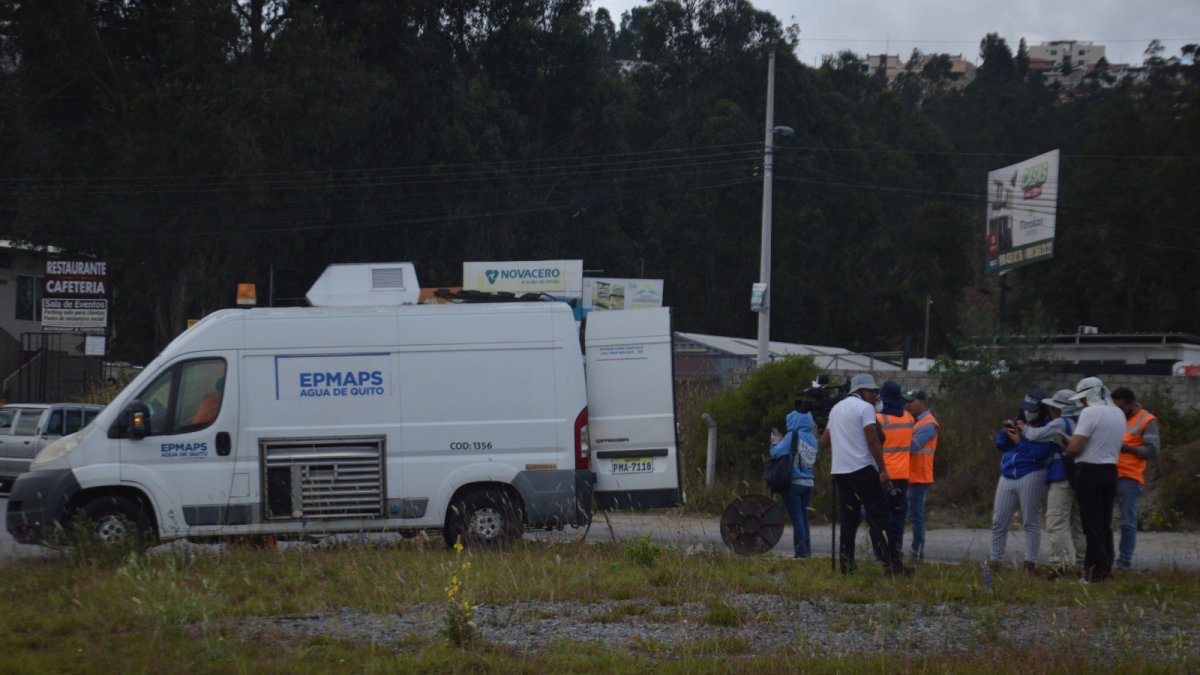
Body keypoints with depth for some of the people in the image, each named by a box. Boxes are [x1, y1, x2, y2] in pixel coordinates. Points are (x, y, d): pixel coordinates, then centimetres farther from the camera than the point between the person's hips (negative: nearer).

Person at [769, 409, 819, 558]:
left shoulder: (793, 436, -10)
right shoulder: (812, 439, 9)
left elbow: (777, 452, -13)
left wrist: (775, 442, 8)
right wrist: (782, 441, 17)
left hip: (793, 483, -6)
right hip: (808, 483, 6)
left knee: (796, 518, -3)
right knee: (803, 517, 12)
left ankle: (801, 551, -4)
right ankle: (807, 550, 13)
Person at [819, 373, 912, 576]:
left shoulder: (836, 408, 18)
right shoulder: (865, 408, -6)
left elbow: (824, 442, 24)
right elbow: (873, 441, -14)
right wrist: (883, 468, -11)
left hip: (839, 470, 7)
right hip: (862, 469, -7)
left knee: (848, 517, 9)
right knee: (879, 515, -5)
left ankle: (846, 563, 2)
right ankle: (893, 563, -10)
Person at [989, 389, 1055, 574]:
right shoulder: (1018, 422, 17)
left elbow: (1040, 452, -18)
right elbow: (1000, 445, 14)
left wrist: (1019, 440, -12)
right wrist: (1005, 430, -3)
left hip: (1031, 476, -6)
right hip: (1008, 476, 7)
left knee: (1030, 522, -6)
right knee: (999, 521, 5)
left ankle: (1031, 563, -5)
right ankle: (995, 559, 12)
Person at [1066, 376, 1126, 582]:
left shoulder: (1090, 413, -15)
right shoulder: (1118, 413, 11)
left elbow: (1074, 448, -19)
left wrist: (1068, 453, 3)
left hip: (1089, 472, -7)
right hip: (1111, 470, 8)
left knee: (1092, 524, -4)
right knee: (1105, 524, 13)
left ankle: (1096, 570, -5)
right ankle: (1106, 568, 16)